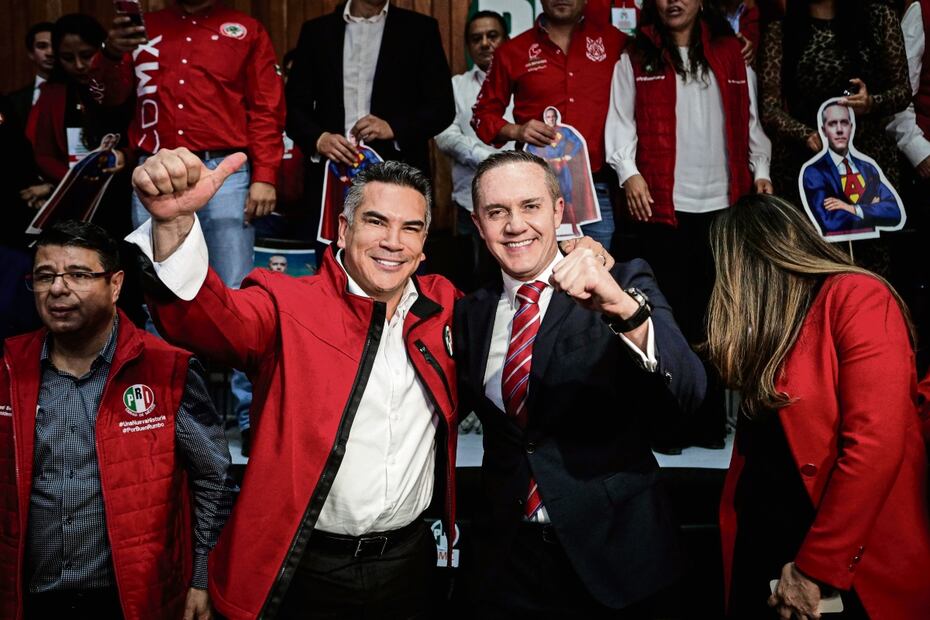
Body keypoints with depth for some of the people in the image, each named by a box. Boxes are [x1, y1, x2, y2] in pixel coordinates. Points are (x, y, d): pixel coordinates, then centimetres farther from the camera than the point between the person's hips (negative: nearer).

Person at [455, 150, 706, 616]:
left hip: (613, 551, -2)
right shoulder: (471, 313, 3)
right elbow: (455, 405, 13)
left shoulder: (622, 287, -10)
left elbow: (687, 394, -22)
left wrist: (625, 308, -39)